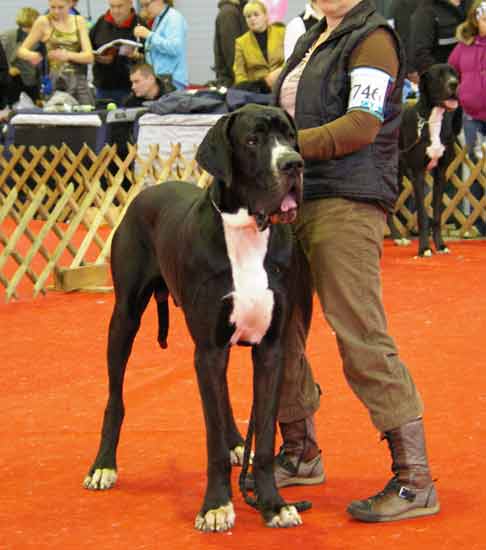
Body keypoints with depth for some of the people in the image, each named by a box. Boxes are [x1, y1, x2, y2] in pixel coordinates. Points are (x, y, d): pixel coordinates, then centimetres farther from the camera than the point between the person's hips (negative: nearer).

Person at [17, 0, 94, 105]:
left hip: (79, 80, 2)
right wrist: (31, 55, -21)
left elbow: (89, 56, -1)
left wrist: (68, 55, -21)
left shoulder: (79, 21, 7)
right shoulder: (43, 22, 1)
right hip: (55, 81, -2)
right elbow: (22, 50, 3)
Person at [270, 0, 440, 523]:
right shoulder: (312, 42, 22)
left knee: (362, 339, -12)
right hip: (293, 201, 9)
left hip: (346, 204, -8)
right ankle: (300, 454, 25)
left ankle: (415, 482, -9)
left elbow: (360, 128, -15)